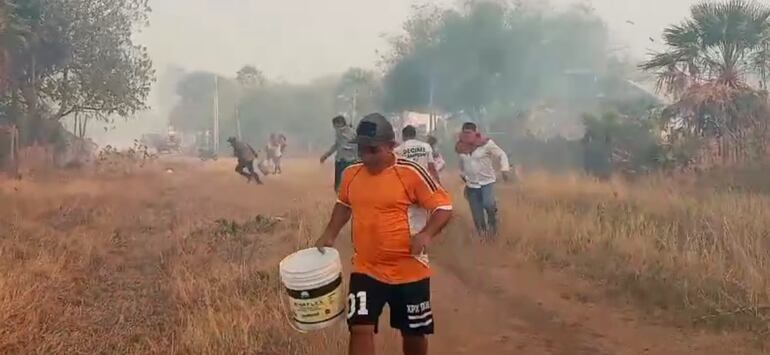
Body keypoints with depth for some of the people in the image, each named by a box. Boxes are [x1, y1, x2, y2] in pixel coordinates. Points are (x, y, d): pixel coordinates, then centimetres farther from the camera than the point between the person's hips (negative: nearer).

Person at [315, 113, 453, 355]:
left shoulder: (411, 173, -15)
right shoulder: (351, 174, 0)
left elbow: (444, 206, -12)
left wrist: (427, 234, -28)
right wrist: (330, 235, 9)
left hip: (409, 271, -3)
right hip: (366, 270, 3)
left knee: (414, 333, 13)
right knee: (360, 329, -7)